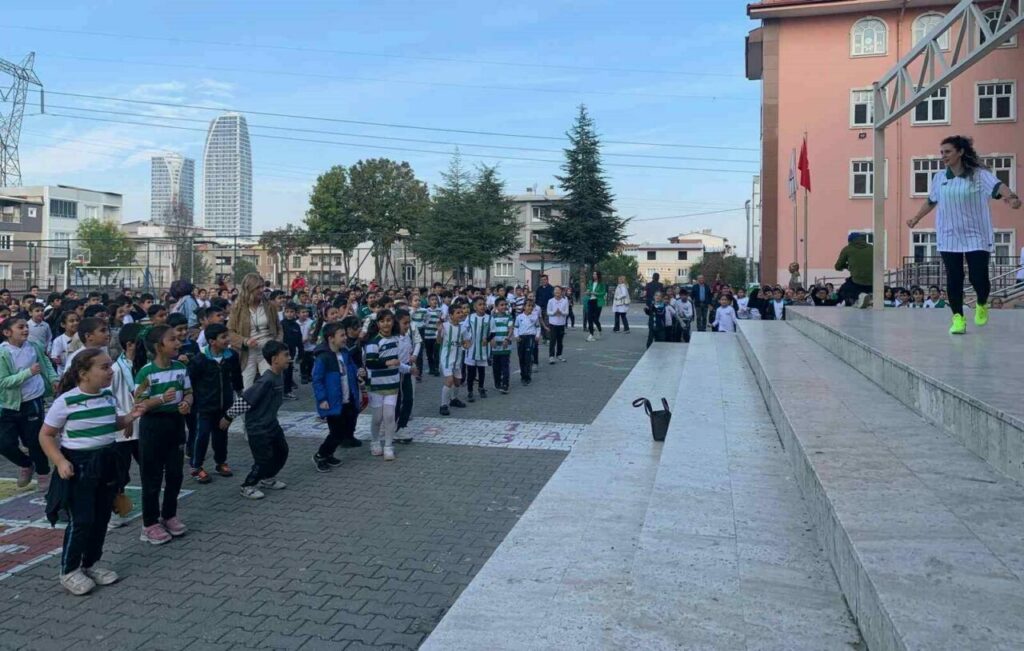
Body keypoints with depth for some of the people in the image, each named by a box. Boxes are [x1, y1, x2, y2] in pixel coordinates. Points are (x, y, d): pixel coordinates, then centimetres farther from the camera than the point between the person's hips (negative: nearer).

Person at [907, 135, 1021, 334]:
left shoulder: (979, 175, -7)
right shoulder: (939, 177, 7)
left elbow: (997, 185, -26)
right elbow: (931, 201, 23)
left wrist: (1011, 196, -46)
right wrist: (916, 218, 31)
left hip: (976, 237, -3)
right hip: (948, 238, 3)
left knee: (979, 278, -4)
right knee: (954, 279, 0)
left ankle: (982, 305, 28)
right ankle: (958, 318, 9)